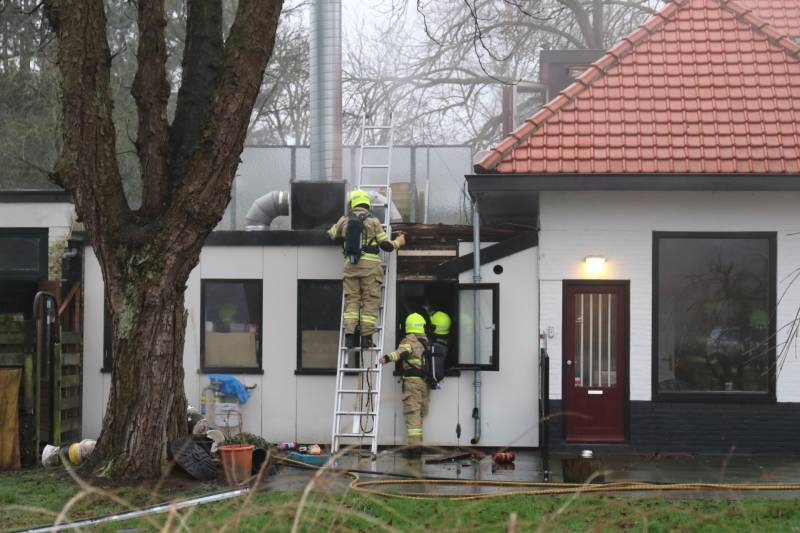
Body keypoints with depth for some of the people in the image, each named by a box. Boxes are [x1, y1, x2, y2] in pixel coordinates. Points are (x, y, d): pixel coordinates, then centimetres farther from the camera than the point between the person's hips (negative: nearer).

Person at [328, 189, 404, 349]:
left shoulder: (345, 221, 10)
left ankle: (349, 335, -4)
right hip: (370, 264, -3)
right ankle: (366, 337, -4)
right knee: (370, 300, 1)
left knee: (351, 300, 6)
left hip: (350, 264, 3)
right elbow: (385, 245, 1)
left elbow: (331, 235, 25)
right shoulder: (373, 221, 2)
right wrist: (398, 242, 21)